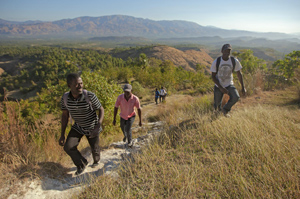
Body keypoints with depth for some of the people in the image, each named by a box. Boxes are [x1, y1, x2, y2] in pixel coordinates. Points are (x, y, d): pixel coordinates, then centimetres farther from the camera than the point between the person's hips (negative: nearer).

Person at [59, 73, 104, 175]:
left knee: (94, 148, 15)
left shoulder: (90, 96, -32)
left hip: (92, 127, -2)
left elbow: (101, 110, -19)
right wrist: (62, 135, -6)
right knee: (68, 147, -11)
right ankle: (82, 163, 20)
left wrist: (98, 127, -33)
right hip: (78, 126, 3)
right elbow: (65, 115, -6)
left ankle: (96, 160, 54)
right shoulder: (65, 98, -20)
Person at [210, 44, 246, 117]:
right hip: (218, 86, 0)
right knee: (217, 103, 9)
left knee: (236, 97, -25)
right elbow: (213, 76, -12)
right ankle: (217, 107, 53)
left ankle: (225, 110, 6)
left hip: (229, 85, 1)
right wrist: (221, 88, -21)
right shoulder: (216, 62, -17)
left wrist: (243, 87, -2)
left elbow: (239, 74, -1)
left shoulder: (235, 61, -13)